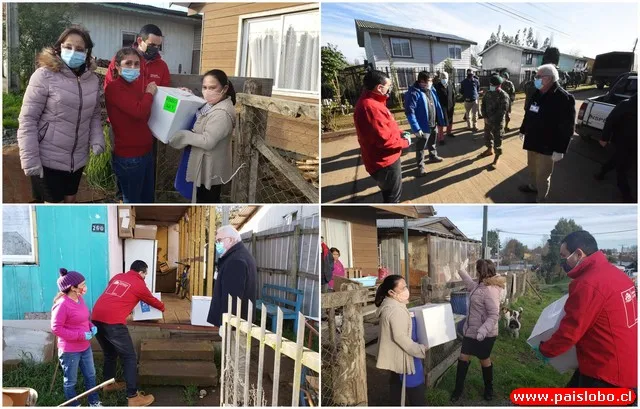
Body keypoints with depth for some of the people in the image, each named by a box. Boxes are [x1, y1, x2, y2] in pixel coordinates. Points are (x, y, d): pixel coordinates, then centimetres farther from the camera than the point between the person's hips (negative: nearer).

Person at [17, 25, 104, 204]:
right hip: (48, 159, -5)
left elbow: (95, 114, 10)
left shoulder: (93, 79, 2)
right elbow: (27, 119, -14)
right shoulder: (44, 75, -14)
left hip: (78, 158, 5)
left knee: (70, 199, 19)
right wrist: (30, 159, -18)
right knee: (53, 203, 7)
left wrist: (97, 139, -9)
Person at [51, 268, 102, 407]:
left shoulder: (80, 298, 1)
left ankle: (94, 403, 36)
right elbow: (56, 328, -22)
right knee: (70, 381, 11)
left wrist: (91, 326, -2)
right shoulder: (62, 304, -24)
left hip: (85, 347, 8)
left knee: (91, 376, 20)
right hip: (69, 351, -8)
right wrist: (81, 335, -23)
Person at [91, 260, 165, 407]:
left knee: (110, 353, 26)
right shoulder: (139, 284, 7)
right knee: (129, 357, 1)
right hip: (113, 322, -7)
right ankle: (133, 397, 0)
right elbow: (152, 301, 24)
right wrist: (162, 307, 45)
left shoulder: (117, 277, 22)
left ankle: (109, 384, 40)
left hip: (96, 318, 7)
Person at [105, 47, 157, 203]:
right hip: (129, 156, -8)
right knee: (132, 201, 7)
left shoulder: (136, 84, 9)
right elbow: (139, 112, -29)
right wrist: (149, 93, -11)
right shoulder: (113, 87, -16)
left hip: (146, 151, 8)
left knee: (147, 199, 21)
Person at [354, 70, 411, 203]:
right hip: (385, 162, -11)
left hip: (386, 159, 11)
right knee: (393, 195, 5)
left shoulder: (371, 101, 7)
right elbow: (385, 139, -29)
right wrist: (405, 142, -12)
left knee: (391, 193, 27)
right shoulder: (371, 107, -29)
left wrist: (400, 133, 3)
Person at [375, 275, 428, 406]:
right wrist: (420, 350, -21)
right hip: (402, 358, -11)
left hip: (395, 357, 11)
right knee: (416, 395, -1)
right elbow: (400, 337, -28)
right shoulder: (396, 310, -24)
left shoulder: (388, 305, 9)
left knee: (398, 392, 19)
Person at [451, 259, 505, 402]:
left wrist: (483, 330, -40)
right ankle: (458, 389, 22)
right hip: (471, 331, 9)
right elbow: (471, 285, 28)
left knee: (484, 360, 11)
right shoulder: (481, 285, 3)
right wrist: (462, 271, 34)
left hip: (484, 334, -9)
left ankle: (489, 389, 35)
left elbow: (494, 315, -30)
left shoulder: (491, 291, -27)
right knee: (463, 357, 11)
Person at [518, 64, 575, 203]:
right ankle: (533, 186, 47)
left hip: (547, 146, -8)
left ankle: (540, 200, 16)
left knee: (542, 175, 2)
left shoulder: (563, 98, -20)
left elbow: (567, 128, -22)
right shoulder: (537, 94, 5)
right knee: (532, 168, 25)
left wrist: (560, 150, -24)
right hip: (532, 141, 8)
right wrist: (523, 130, 26)